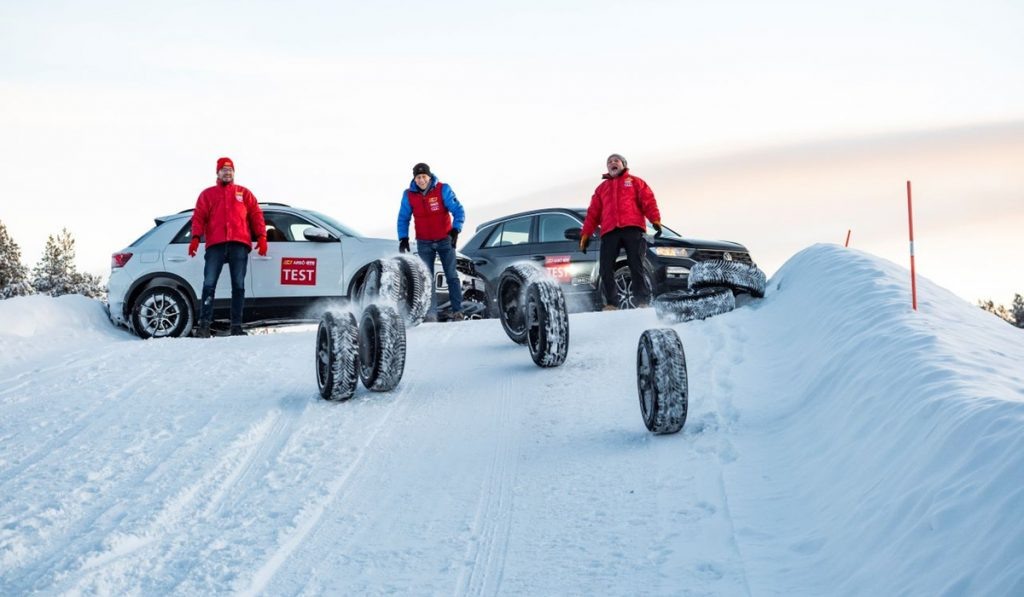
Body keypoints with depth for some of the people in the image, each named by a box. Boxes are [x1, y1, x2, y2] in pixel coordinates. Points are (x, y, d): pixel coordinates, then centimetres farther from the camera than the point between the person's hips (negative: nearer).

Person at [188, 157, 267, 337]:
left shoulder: (244, 193, 20)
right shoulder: (207, 194, 19)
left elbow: (256, 215, 13)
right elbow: (199, 217, 9)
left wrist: (261, 237, -1)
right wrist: (196, 238, -7)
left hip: (239, 244, 1)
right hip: (215, 245, -1)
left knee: (238, 285, -2)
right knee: (209, 284, -10)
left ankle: (236, 325, 0)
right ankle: (204, 325, -12)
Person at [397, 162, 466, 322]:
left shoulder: (443, 190, -12)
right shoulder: (409, 195, -5)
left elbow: (458, 211, -13)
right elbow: (403, 218, 4)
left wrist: (455, 230, -26)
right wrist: (403, 238, -7)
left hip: (445, 240, -1)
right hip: (424, 243, 2)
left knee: (452, 276, 0)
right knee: (427, 279, -5)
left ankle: (457, 311, 4)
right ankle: (431, 313, -5)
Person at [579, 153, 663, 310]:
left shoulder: (635, 182, 21)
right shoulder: (602, 188, 30)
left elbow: (648, 201, 7)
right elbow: (593, 213, 24)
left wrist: (655, 220, -9)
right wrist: (585, 234, 14)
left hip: (632, 229, -3)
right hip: (609, 232, 3)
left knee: (636, 266, -11)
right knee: (606, 269, -10)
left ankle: (643, 302, -12)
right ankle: (611, 304, -8)